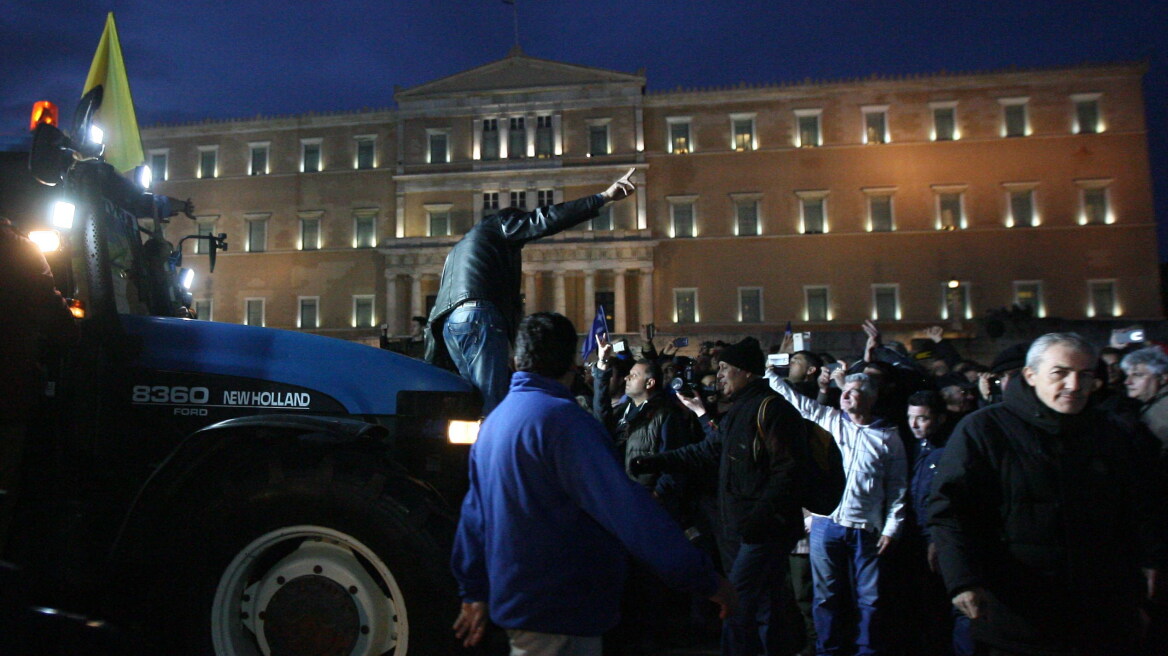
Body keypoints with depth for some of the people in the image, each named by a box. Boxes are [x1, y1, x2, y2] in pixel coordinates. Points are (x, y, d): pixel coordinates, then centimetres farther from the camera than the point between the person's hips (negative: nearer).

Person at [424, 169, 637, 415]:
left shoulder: (460, 248, 36)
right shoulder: (499, 224, 12)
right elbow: (545, 220, -3)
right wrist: (603, 197, -5)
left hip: (449, 323, 9)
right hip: (479, 317, -9)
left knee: (479, 400, 8)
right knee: (494, 404, -15)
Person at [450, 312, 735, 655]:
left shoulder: (492, 422, 6)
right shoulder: (559, 417, -21)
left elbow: (475, 511, 13)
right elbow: (627, 509, -28)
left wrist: (474, 592, 23)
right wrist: (704, 578, -23)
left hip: (515, 598, 9)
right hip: (558, 615, -9)